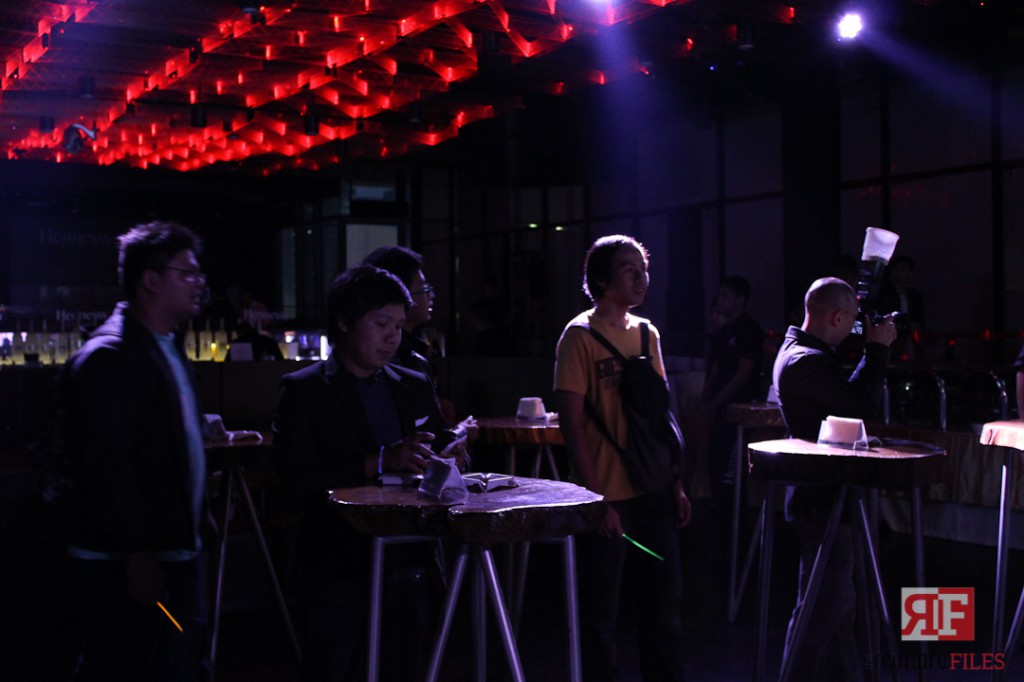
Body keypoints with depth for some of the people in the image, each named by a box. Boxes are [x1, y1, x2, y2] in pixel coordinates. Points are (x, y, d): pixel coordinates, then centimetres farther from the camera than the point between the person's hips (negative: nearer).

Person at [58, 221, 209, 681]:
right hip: (128, 568, -10)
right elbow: (107, 465, -21)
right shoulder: (108, 357, -16)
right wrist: (137, 556, -21)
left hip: (175, 553, 10)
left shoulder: (166, 349, 14)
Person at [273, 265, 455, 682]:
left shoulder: (416, 387, 12)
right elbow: (297, 480, -13)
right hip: (338, 574, -4)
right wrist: (381, 461, -21)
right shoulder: (303, 390, -4)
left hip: (407, 570, 5)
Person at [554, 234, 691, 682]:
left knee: (665, 604, 13)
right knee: (601, 613, 4)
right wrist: (596, 499, -15)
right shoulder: (580, 335, -8)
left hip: (653, 492, 6)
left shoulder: (646, 332, 10)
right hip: (608, 497, -6)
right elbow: (572, 424, -12)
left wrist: (675, 484, 10)